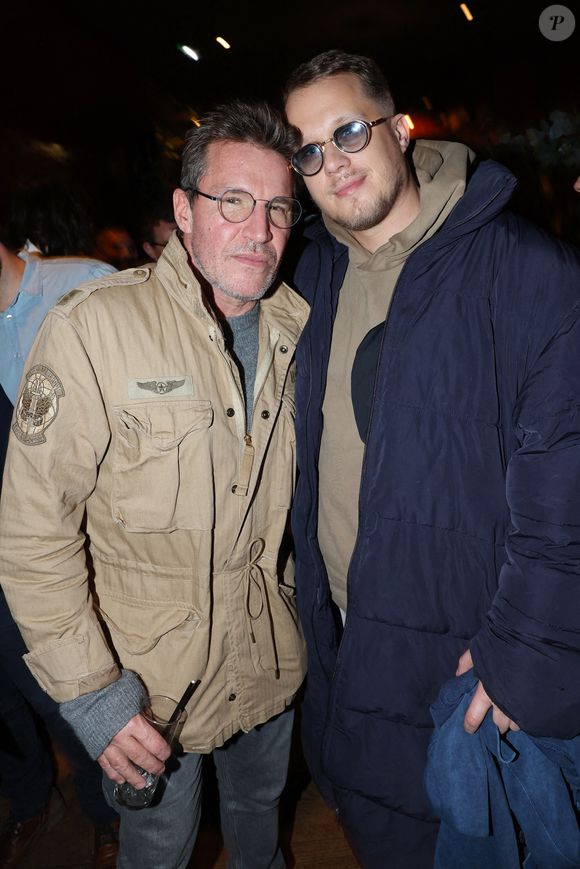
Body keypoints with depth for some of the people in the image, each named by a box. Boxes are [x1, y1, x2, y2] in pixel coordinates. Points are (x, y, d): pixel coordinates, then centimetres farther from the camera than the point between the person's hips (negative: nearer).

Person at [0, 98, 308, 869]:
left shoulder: (297, 328, -5)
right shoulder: (94, 327, -22)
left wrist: (300, 605, 10)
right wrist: (88, 690, -17)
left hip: (272, 662, 5)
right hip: (149, 679, -4)